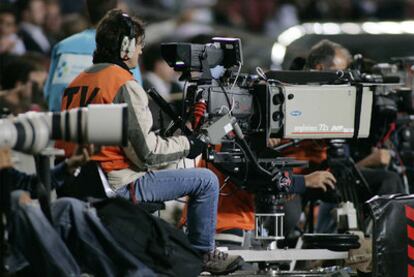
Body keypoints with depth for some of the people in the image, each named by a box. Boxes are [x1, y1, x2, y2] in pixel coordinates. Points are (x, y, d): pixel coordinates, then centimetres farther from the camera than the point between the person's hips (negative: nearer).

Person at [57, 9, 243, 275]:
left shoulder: (77, 83, 12)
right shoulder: (125, 85, -14)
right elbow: (146, 151, -18)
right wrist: (185, 144, -1)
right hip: (119, 187, -9)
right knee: (206, 181, -1)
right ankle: (203, 254, 13)